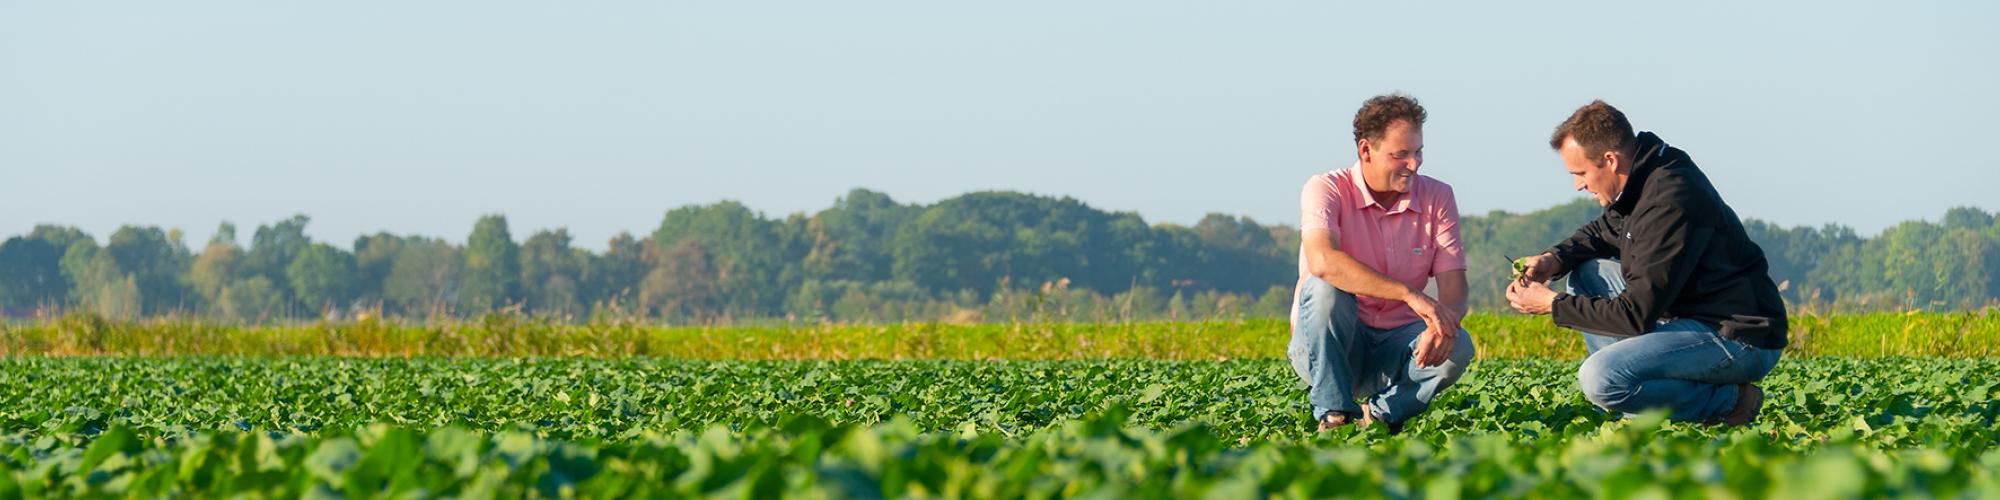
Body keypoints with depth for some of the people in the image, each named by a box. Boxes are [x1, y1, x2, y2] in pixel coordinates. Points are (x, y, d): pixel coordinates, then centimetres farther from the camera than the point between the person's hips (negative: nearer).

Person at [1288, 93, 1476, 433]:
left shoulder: (1437, 197, 0)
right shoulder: (1326, 190, -12)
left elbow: (1454, 286, -7)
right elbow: (1323, 261, -33)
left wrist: (1443, 323, -33)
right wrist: (1410, 294, -40)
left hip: (1394, 348, 3)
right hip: (1323, 348, -2)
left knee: (1458, 348, -27)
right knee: (1326, 286, -32)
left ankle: (1378, 414, -7)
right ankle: (1334, 414, -25)